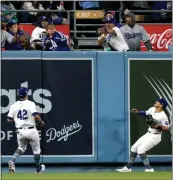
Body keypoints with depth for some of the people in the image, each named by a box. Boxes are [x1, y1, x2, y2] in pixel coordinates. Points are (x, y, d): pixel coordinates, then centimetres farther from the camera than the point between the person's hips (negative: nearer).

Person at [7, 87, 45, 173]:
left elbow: (9, 120, 3)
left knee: (21, 148, 22)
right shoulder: (30, 104, -11)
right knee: (36, 149, 15)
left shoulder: (14, 105, 2)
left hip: (20, 131, 4)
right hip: (31, 130, -4)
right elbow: (36, 116, -22)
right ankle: (38, 168, 27)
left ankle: (13, 161, -5)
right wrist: (41, 122, -3)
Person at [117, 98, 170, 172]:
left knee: (140, 149, -21)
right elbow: (145, 113, 19)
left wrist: (158, 126, -35)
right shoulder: (152, 109, 0)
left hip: (155, 136, -9)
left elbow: (167, 129, -22)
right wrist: (137, 112, 3)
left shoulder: (163, 116, -23)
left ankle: (149, 169, -15)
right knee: (134, 148, 12)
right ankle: (128, 168, 24)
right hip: (148, 134, 9)